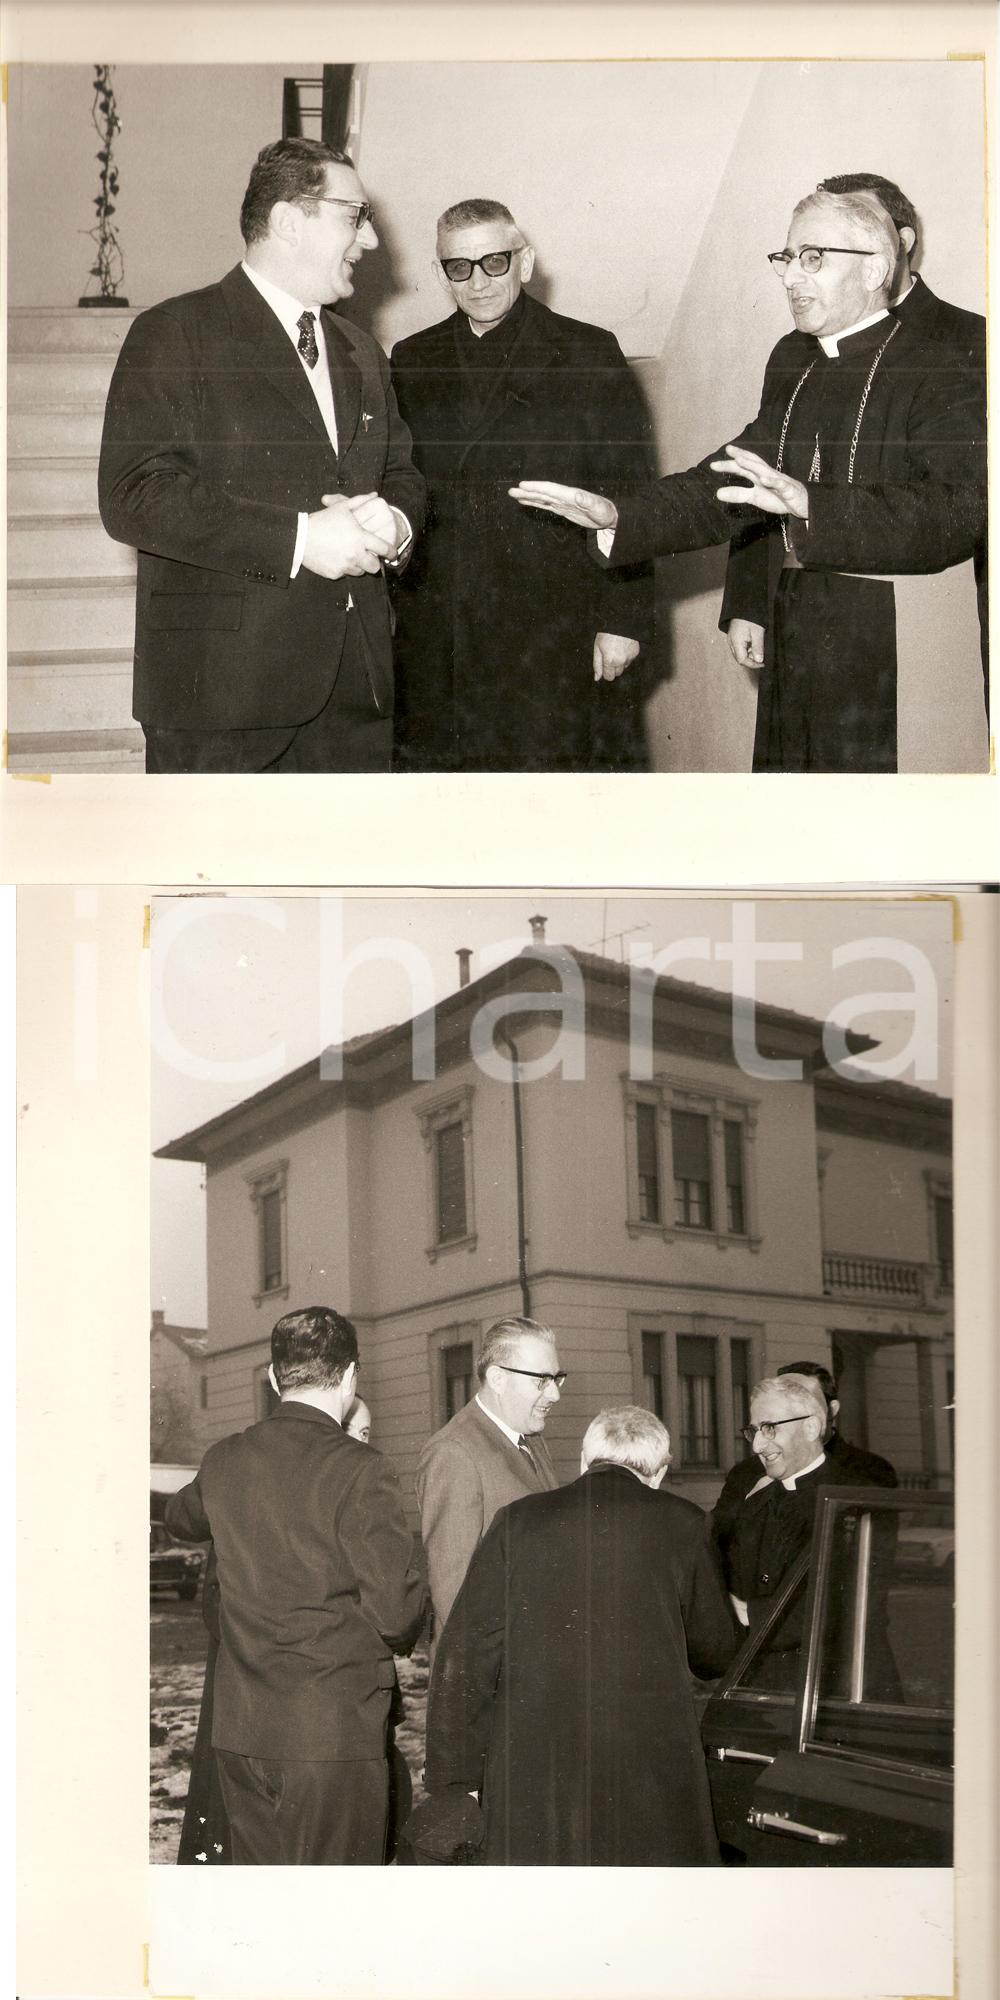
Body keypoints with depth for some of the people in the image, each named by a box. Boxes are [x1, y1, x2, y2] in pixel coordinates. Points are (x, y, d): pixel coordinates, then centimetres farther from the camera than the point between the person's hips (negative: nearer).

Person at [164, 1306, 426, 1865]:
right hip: (336, 1730, -5)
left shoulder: (224, 1461, 3)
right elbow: (398, 1611, -16)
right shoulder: (359, 1470, -14)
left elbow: (180, 1516, 27)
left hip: (240, 1731, 5)